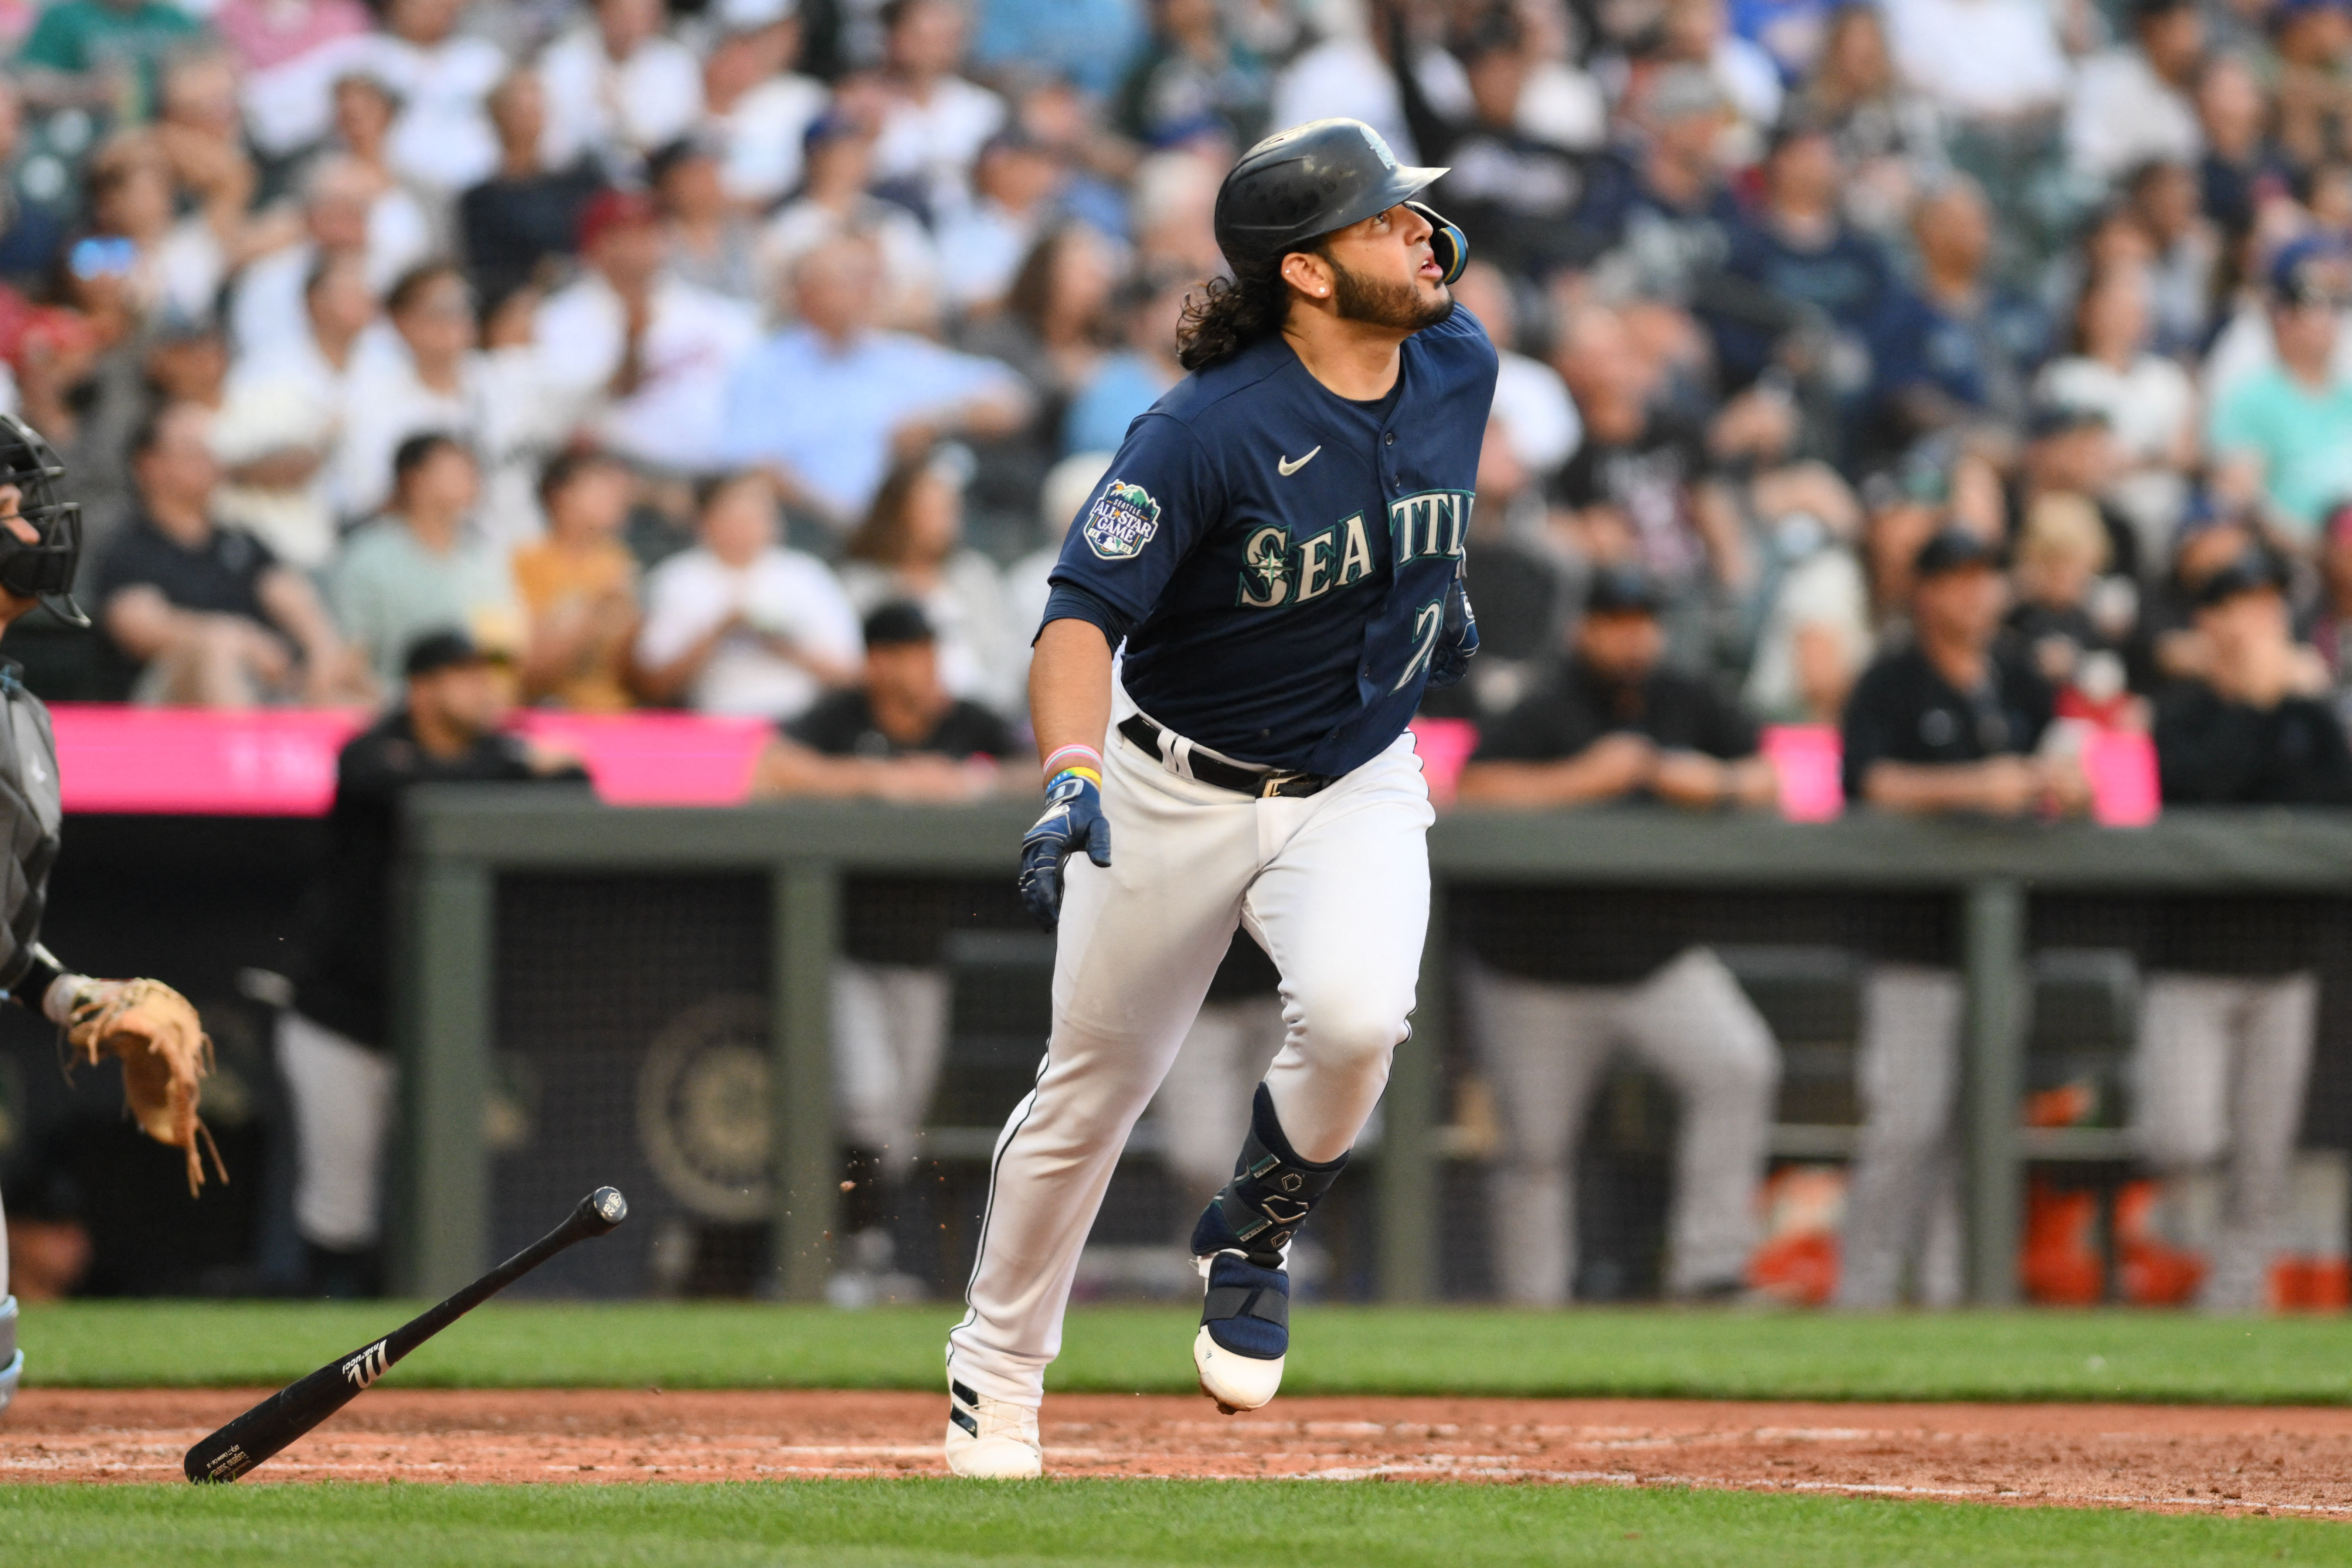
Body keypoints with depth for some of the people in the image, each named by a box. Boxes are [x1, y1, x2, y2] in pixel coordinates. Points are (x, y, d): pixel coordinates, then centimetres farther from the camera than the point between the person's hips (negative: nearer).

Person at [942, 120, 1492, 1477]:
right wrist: (1072, 775, -46)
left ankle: (1256, 1237, 3)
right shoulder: (1212, 430, -26)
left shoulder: (1461, 367, -9)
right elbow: (1086, 611, -32)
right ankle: (997, 1376, 31)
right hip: (1175, 789, -3)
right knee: (1093, 1090, 8)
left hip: (1358, 789, 3)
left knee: (1355, 1015, -27)